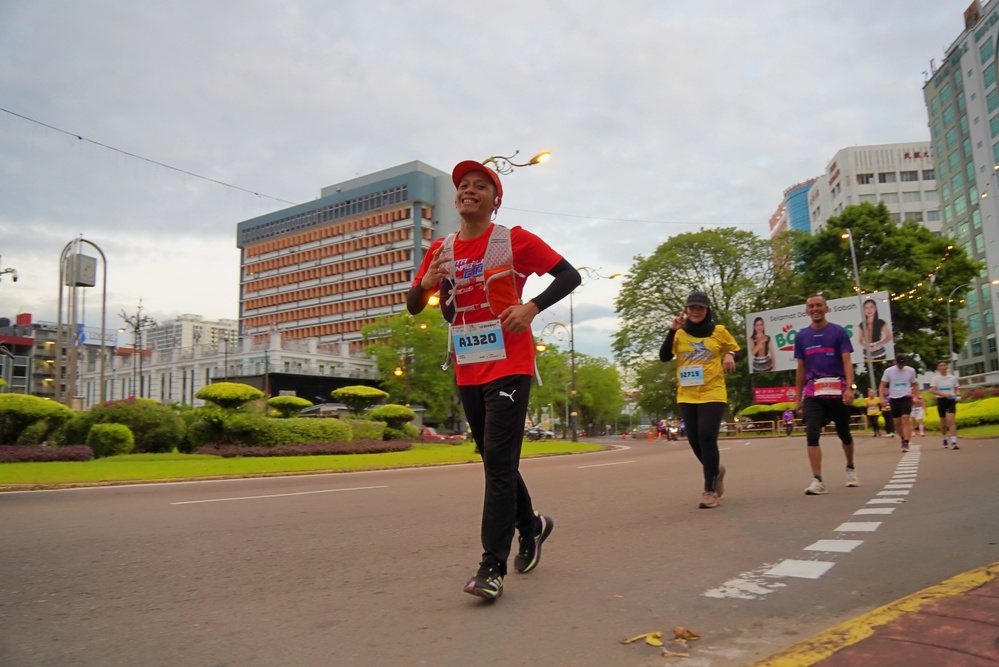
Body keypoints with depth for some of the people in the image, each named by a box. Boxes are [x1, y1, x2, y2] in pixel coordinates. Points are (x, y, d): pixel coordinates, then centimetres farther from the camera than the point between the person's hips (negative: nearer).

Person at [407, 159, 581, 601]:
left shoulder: (514, 240, -4)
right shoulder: (440, 251, 10)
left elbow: (570, 275, -4)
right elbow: (412, 307, 13)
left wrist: (532, 307, -19)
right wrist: (425, 283, -9)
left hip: (509, 366, -6)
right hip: (467, 371, 6)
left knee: (499, 464, -11)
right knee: (494, 461, 16)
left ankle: (492, 568, -7)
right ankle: (531, 524, 38)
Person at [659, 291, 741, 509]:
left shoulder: (719, 331, 2)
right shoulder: (679, 334, 4)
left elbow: (735, 350, 15)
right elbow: (664, 356, -7)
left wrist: (729, 356, -9)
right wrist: (672, 331, -15)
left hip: (713, 394, -3)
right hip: (687, 396, 3)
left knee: (707, 438, -13)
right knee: (694, 440, 8)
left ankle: (710, 491, -4)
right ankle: (715, 469, 38)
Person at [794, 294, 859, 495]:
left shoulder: (839, 332, 1)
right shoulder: (801, 336, 9)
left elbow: (847, 362, -6)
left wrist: (849, 388, -20)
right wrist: (797, 397, 11)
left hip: (837, 390, -1)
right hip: (813, 393, 2)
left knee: (844, 434, 14)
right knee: (811, 434, -13)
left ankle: (850, 469, 39)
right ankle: (817, 481, -12)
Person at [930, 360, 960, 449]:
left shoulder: (953, 377, 6)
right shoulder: (935, 378, 0)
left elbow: (956, 389, 14)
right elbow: (933, 391, -10)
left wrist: (957, 395, -8)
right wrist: (944, 394, -24)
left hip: (951, 400, 0)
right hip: (941, 400, 0)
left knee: (951, 420, -16)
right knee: (943, 422, 10)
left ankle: (954, 441, -21)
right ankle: (944, 438, 33)